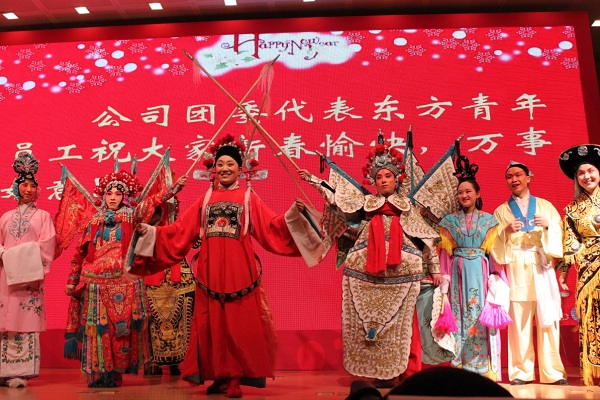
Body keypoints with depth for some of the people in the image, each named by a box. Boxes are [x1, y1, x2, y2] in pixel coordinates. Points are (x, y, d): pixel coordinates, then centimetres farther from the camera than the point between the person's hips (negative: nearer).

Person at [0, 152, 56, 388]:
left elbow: (46, 245, -2)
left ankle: (21, 372, -5)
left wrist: (27, 258, -13)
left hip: (30, 274, -3)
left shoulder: (42, 216, 8)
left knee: (26, 320, -7)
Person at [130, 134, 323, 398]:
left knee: (239, 322, -1)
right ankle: (219, 376, 18)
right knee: (211, 322, 5)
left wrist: (294, 214, -16)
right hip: (210, 269, 3)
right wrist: (150, 231, 4)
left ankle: (235, 377, 10)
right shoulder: (206, 199, 13)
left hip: (238, 269, -3)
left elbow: (270, 227, -4)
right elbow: (181, 230, 9)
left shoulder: (249, 197, 6)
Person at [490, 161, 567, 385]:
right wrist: (506, 231, -14)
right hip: (516, 269, -1)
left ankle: (553, 372, 5)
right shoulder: (501, 211, 13)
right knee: (519, 321, -3)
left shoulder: (546, 206, 15)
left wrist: (548, 226, -12)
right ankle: (521, 372, 3)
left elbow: (559, 235, 7)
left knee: (548, 318, -3)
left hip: (542, 268, 1)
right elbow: (495, 243, 5)